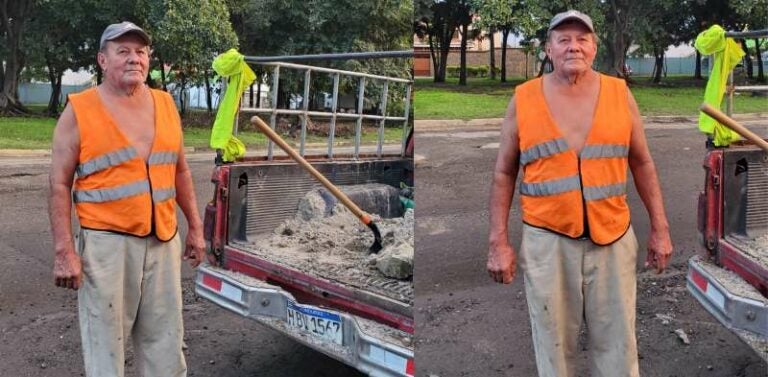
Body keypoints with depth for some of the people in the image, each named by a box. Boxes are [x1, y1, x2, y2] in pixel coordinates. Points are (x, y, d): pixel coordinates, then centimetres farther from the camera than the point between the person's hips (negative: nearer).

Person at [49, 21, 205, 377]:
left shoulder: (165, 104, 8)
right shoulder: (79, 110, -6)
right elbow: (60, 185, -7)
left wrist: (195, 227, 15)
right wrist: (65, 250, -13)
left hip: (163, 240, 4)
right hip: (106, 242, -4)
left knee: (164, 339, 13)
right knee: (105, 341, 4)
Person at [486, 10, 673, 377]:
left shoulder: (619, 94, 3)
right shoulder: (523, 99, -1)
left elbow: (642, 163, 10)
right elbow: (504, 174, 2)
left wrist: (659, 228, 6)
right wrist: (498, 242, -3)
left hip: (613, 237, 1)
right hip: (547, 240, -1)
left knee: (617, 343, 10)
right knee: (554, 344, 9)